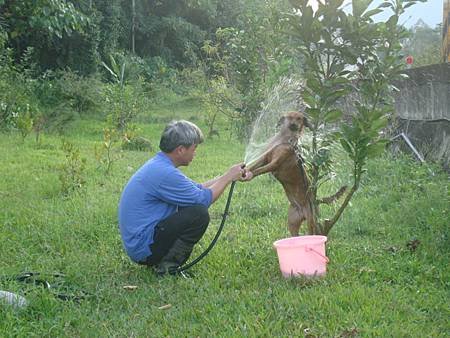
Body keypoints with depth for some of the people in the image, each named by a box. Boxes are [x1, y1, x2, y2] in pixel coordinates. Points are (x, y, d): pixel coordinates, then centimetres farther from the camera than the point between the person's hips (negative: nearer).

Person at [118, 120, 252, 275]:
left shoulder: (158, 164, 10)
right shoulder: (164, 173, -22)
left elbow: (197, 188, 20)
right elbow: (204, 199, -13)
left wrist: (231, 176, 17)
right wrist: (228, 177, -1)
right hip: (144, 246, -10)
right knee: (199, 214, -17)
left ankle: (159, 260, 11)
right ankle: (167, 266, -9)